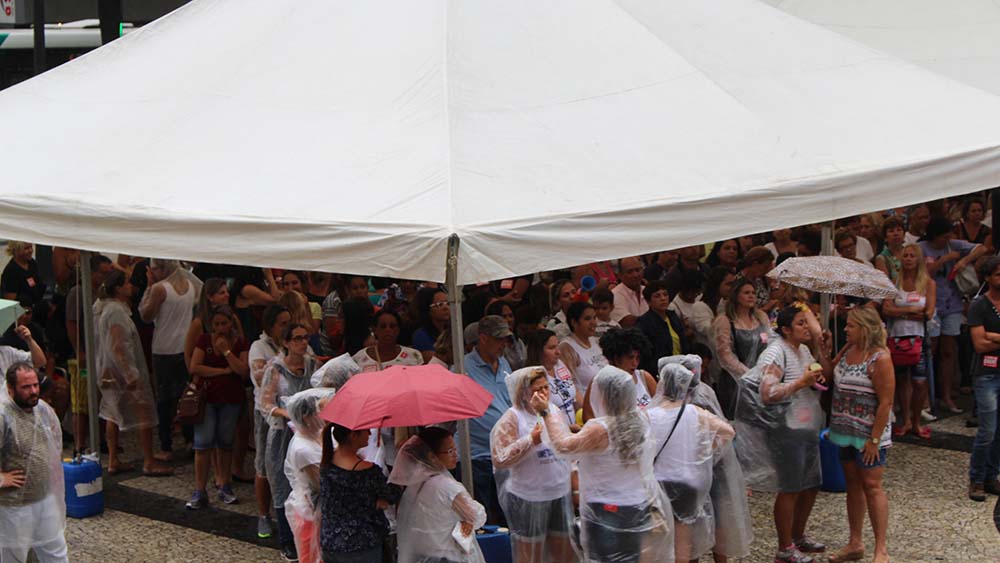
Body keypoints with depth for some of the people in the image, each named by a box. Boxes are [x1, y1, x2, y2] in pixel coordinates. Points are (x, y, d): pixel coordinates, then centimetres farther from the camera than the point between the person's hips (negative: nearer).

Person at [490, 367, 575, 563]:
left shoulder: (554, 410, 7)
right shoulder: (511, 419, -13)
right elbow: (499, 460, -21)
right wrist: (531, 440, -23)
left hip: (560, 493, 6)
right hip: (529, 499, -6)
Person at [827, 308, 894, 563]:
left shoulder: (879, 359, -19)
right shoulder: (848, 350, 5)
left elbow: (886, 402, -20)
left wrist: (874, 439, -21)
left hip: (868, 433, -8)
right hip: (847, 431, 8)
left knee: (871, 486, -4)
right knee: (853, 485, 13)